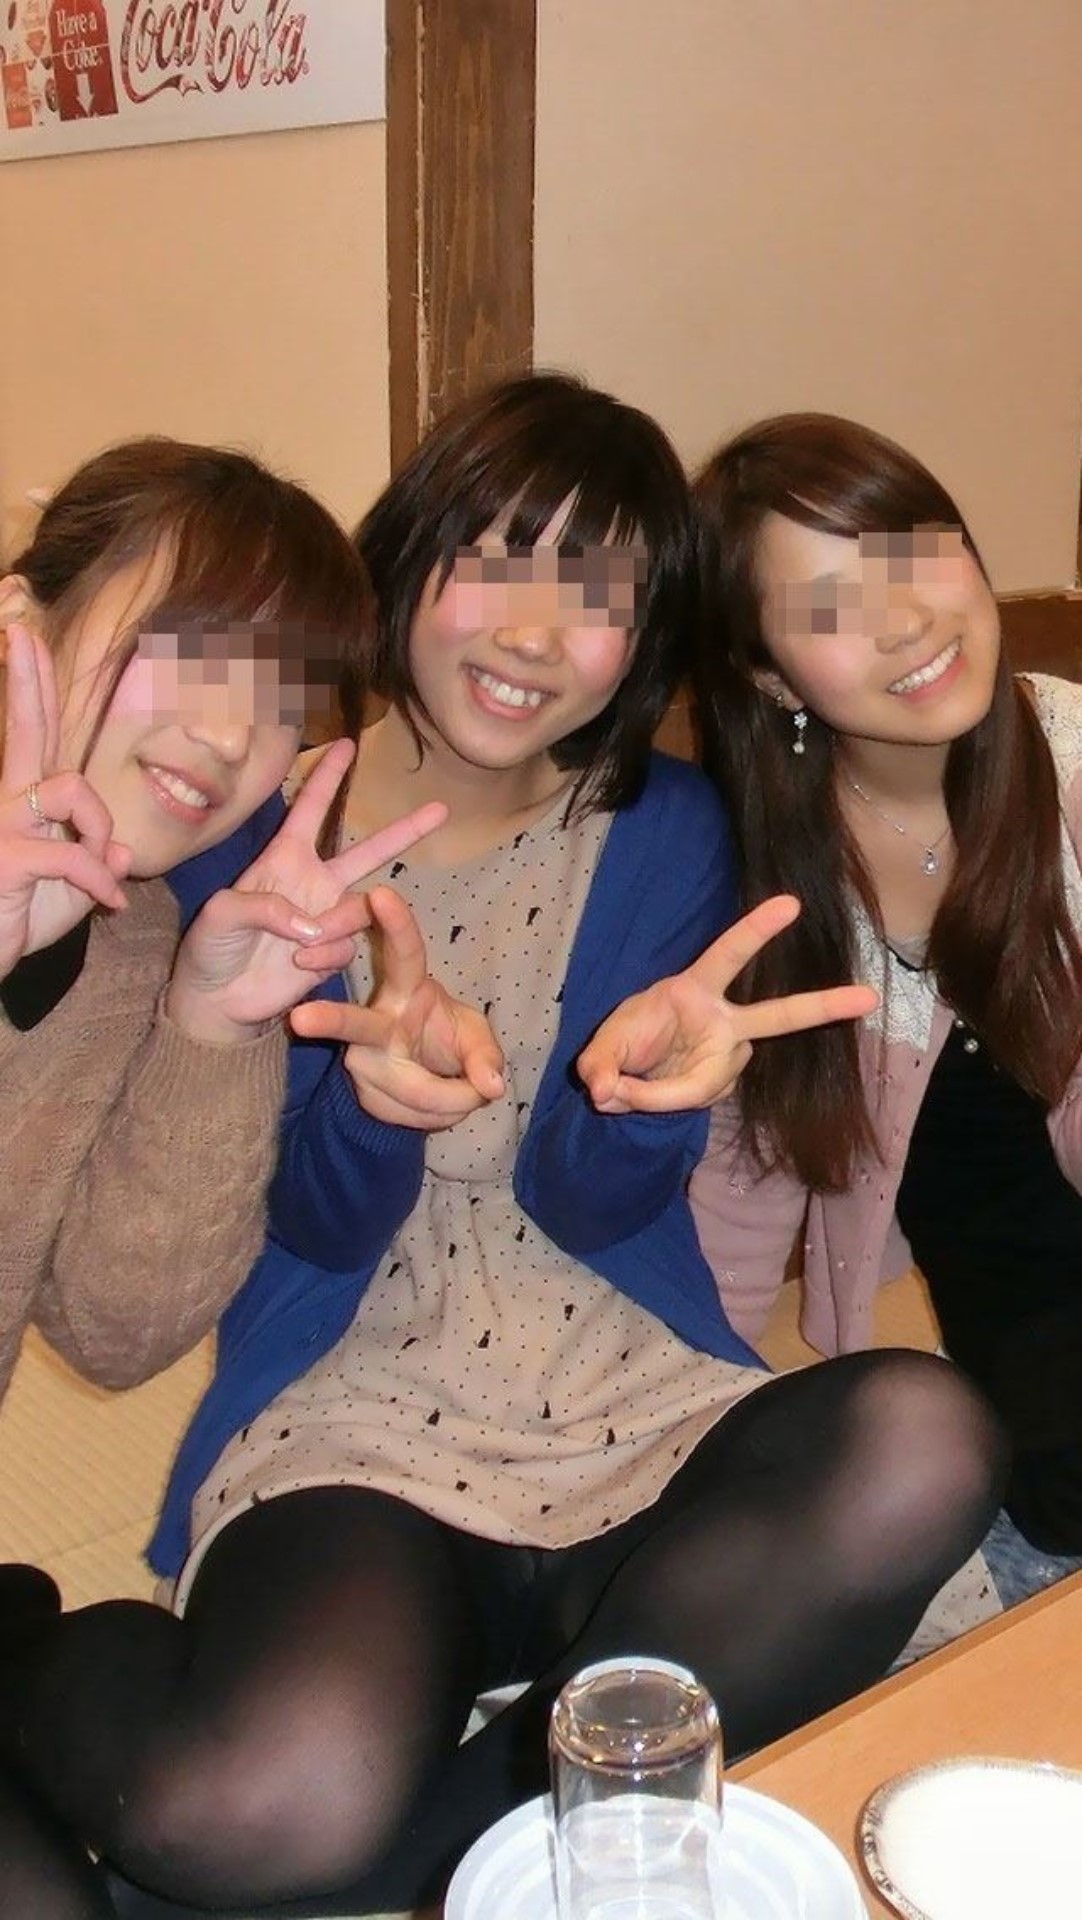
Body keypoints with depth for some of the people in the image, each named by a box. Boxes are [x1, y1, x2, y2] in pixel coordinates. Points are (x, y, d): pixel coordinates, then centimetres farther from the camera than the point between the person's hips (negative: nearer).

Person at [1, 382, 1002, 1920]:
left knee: (923, 1445, -30)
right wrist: (375, 1097, -28)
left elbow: (589, 1209, -1)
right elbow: (316, 1233, -4)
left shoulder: (665, 829, 4)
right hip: (353, 1427, -4)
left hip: (636, 1416, 4)